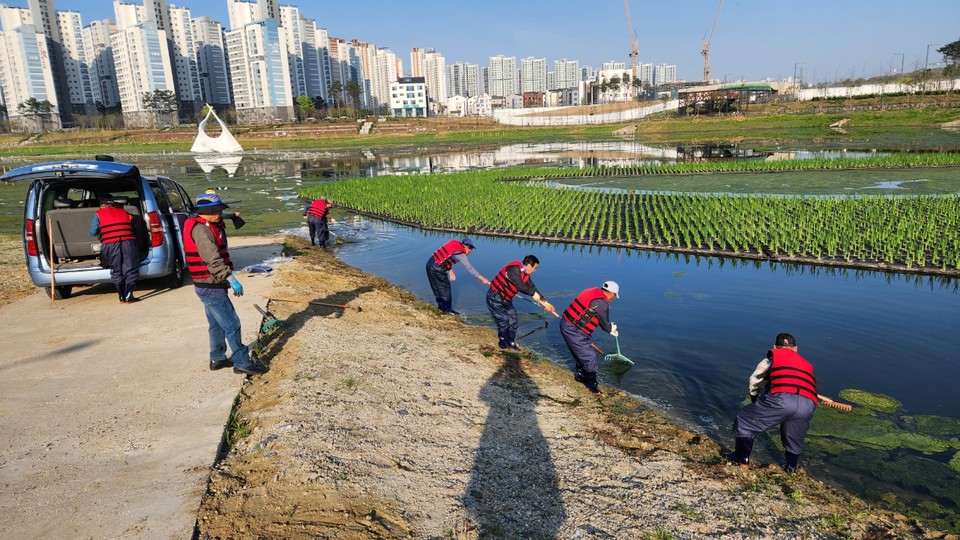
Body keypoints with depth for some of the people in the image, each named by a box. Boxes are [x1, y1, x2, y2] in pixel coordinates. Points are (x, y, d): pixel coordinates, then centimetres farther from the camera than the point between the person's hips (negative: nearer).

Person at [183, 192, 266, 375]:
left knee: (217, 324, 19)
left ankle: (217, 359, 30)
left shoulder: (207, 226, 12)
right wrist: (232, 280, -30)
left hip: (209, 286, 10)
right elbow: (214, 260, -28)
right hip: (211, 288, -10)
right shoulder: (201, 230, -19)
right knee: (232, 324, -5)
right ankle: (242, 363, 1)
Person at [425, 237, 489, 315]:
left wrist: (450, 271, 5)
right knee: (445, 288, 7)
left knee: (438, 287, 21)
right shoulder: (461, 254, -13)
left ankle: (441, 306, 35)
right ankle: (447, 309, 18)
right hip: (437, 269, -8)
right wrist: (481, 278, -6)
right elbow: (469, 268, -11)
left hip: (430, 263, 8)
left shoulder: (454, 243, 8)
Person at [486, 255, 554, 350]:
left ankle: (511, 343, 20)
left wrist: (544, 302, 0)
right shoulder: (514, 269, -27)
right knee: (503, 321, -6)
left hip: (506, 299, 9)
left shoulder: (525, 274, 3)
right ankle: (503, 343, 14)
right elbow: (521, 287, -31)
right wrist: (533, 293, -18)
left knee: (513, 321, 7)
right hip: (495, 298, -9)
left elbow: (532, 288, 5)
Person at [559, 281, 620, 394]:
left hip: (567, 324, 10)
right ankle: (591, 385, 12)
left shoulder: (593, 292, 9)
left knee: (583, 352, 24)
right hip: (573, 330, -10)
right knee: (590, 357, 0)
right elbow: (605, 324, -5)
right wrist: (611, 329, 18)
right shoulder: (602, 304, -19)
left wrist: (610, 329, 29)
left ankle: (580, 376, 41)